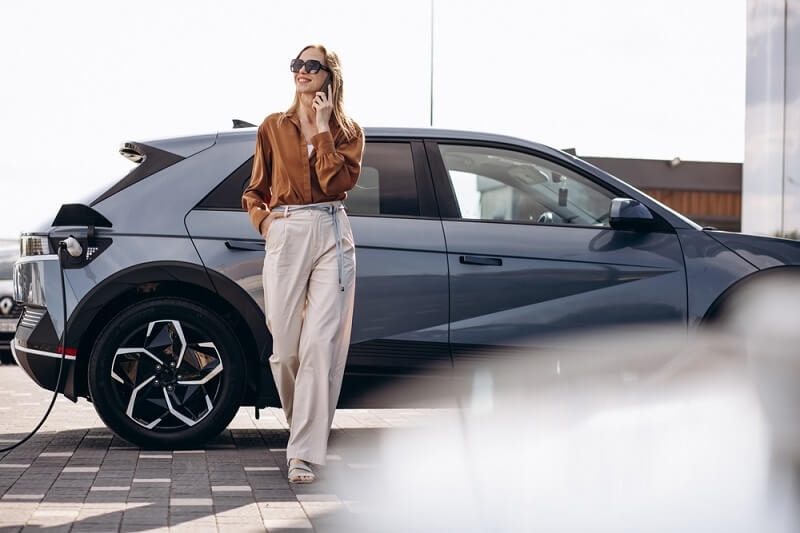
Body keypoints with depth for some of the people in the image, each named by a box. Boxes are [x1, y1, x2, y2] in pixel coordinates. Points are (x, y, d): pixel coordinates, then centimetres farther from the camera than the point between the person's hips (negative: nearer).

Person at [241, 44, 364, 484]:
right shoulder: (273, 127, 12)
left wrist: (322, 131, -7)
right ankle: (303, 428, 24)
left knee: (319, 344, -11)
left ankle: (304, 454, -12)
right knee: (285, 346, -1)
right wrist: (263, 220, 0)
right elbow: (254, 191, 19)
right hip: (285, 236, 2)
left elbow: (337, 183, -8)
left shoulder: (347, 132, 8)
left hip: (331, 237, -2)